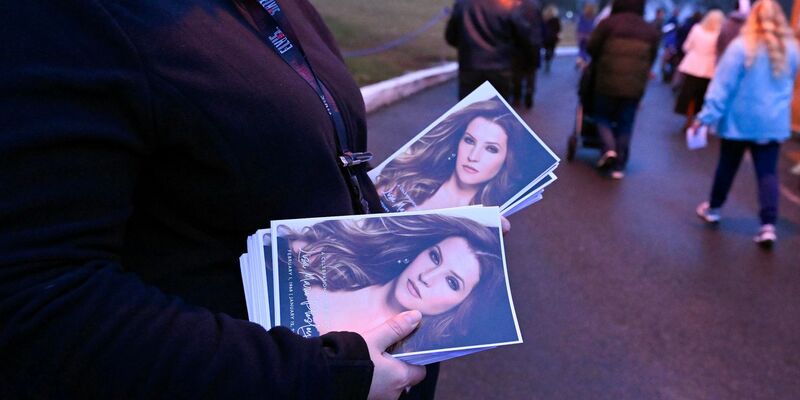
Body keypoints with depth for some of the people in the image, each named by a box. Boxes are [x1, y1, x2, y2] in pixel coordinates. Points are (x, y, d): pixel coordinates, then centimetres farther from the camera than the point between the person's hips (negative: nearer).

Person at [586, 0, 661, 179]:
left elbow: (591, 48, 0)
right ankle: (619, 166, 9)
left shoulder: (608, 23, -3)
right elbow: (652, 57, 15)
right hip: (635, 85, 3)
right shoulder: (650, 31, 9)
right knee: (625, 125, 9)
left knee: (602, 117, 16)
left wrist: (600, 62, 19)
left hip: (608, 81, -3)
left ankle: (609, 148, -7)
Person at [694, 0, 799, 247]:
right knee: (768, 172, 2)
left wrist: (707, 115, -14)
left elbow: (723, 84, -15)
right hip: (773, 121, 3)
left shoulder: (741, 46, -12)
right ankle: (768, 225, -7)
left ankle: (713, 209, 30)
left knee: (727, 166, 13)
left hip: (740, 119, -3)